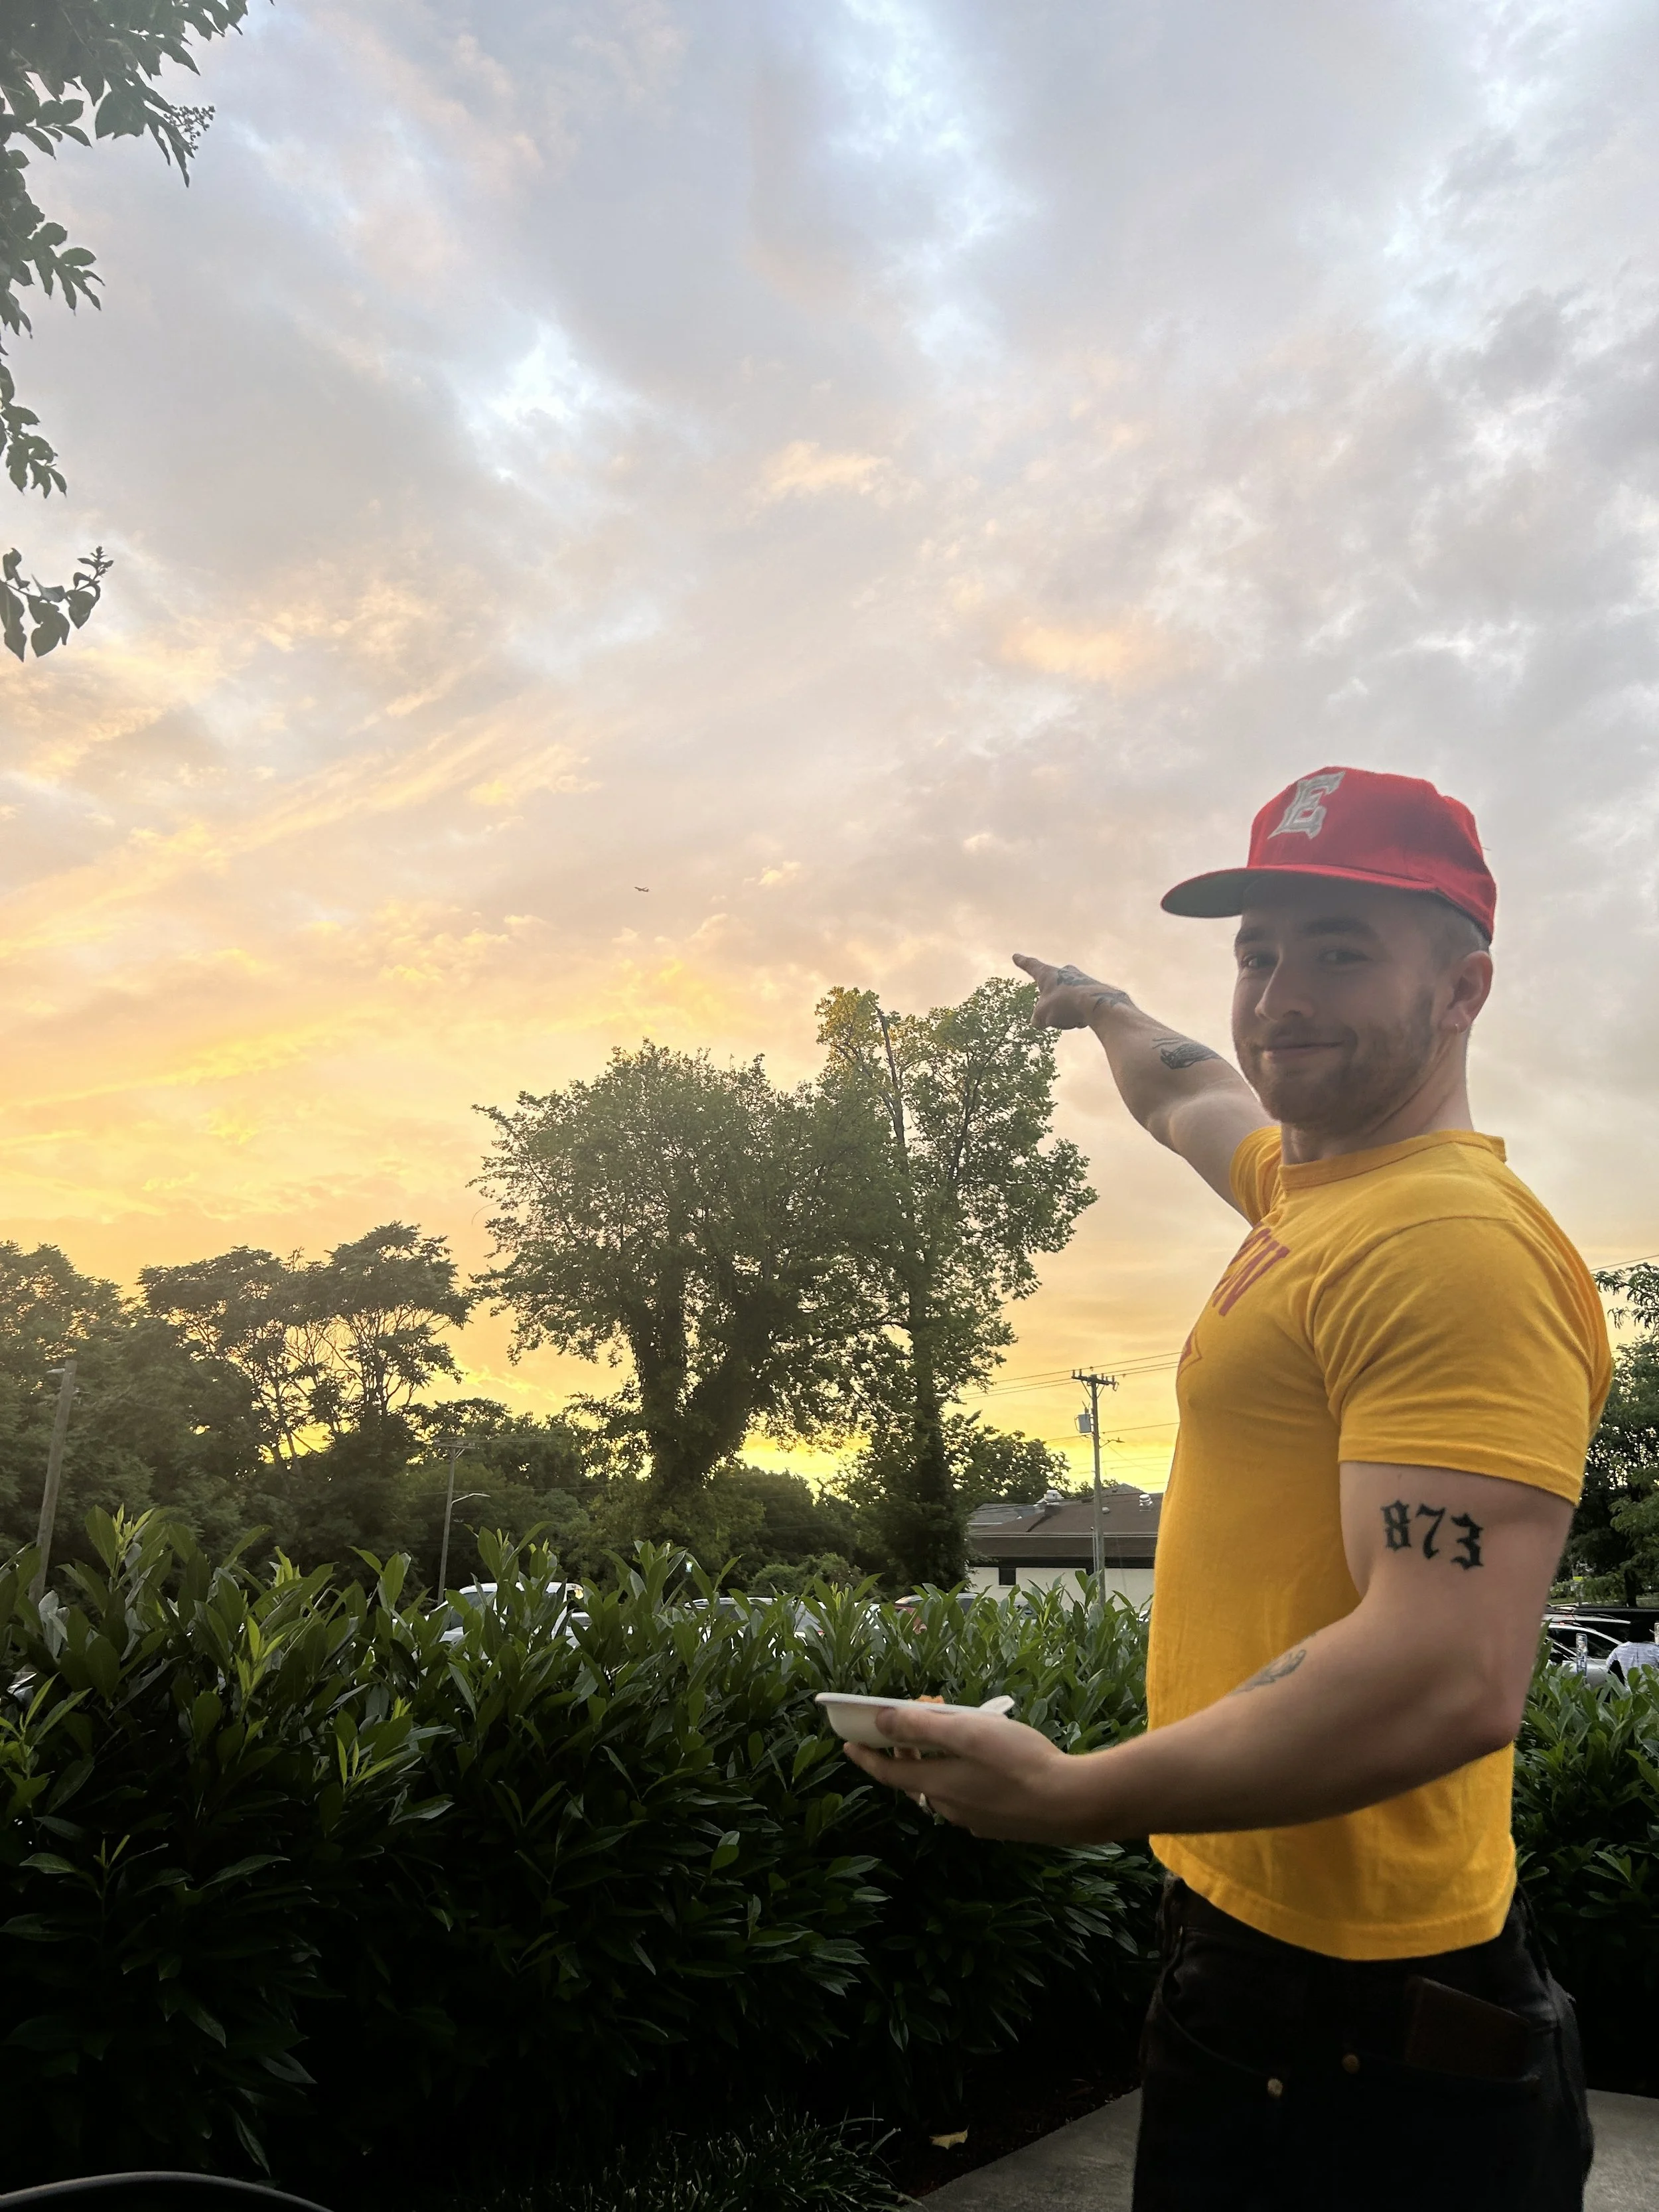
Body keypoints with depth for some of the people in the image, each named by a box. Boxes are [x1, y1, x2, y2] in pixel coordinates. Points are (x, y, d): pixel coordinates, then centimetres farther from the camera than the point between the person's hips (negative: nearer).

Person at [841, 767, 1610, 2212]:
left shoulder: (1456, 1244, -22)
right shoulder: (1312, 1184, 6)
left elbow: (1450, 1679, -30)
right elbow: (1195, 1101, 30)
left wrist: (1074, 1797, -27)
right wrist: (1105, 1008, 48)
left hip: (1351, 2010, -9)